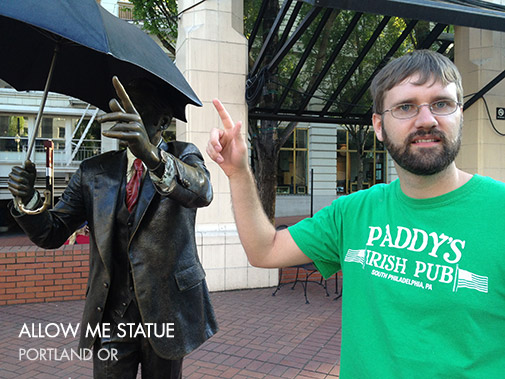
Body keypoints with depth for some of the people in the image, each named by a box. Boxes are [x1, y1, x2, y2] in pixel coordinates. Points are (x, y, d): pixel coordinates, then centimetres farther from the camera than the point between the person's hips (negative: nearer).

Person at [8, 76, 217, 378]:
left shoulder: (183, 157, -3)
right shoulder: (94, 171, 5)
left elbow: (202, 192, -27)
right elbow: (53, 234, 4)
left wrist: (152, 156, -46)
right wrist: (28, 199, -16)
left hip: (166, 310, -1)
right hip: (111, 313, 2)